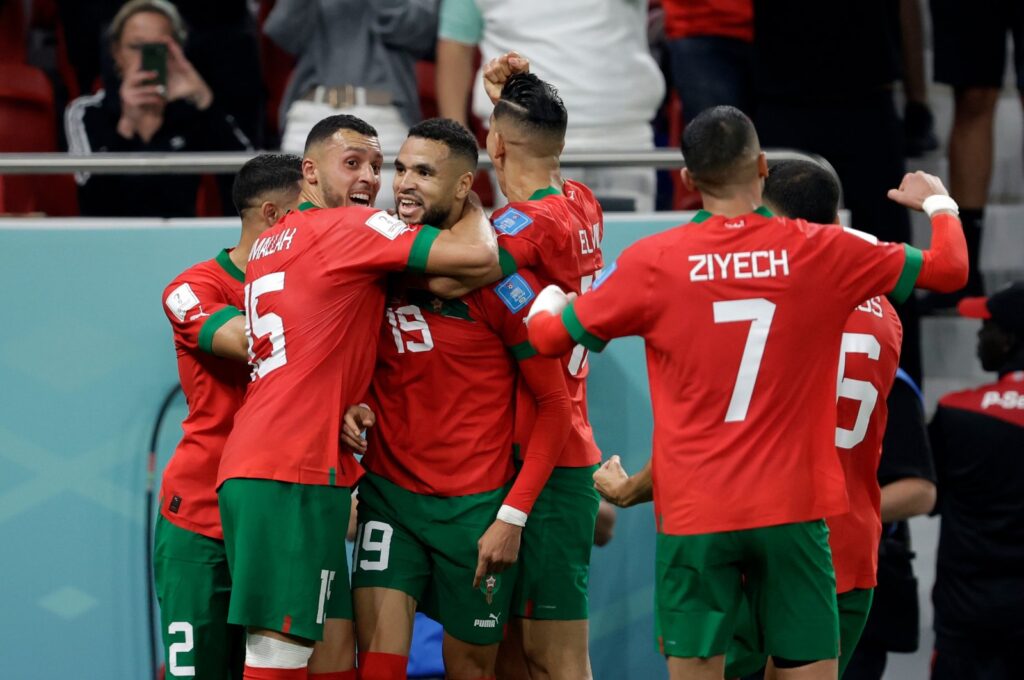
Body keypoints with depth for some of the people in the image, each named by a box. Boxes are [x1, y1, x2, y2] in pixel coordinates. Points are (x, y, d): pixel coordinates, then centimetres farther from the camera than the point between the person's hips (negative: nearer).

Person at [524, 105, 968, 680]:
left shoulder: (652, 263, -4)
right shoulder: (822, 252, -3)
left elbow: (547, 336, 7)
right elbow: (948, 268, 8)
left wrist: (548, 297, 31)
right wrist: (938, 203, 30)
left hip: (694, 515, 0)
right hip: (794, 509, 0)